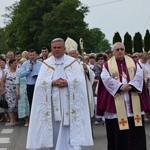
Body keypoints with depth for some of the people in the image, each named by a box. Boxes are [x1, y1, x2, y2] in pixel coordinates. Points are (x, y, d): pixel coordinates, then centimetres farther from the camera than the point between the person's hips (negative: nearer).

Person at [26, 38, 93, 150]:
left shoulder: (73, 62, 6)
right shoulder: (46, 63, 9)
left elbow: (80, 80, -4)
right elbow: (40, 82, -1)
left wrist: (67, 82, -19)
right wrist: (53, 82, -18)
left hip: (69, 102, -1)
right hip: (52, 102, 1)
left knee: (70, 129, -4)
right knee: (54, 128, 6)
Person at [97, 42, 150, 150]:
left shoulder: (133, 62, 13)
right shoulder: (107, 65, 6)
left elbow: (139, 75, -2)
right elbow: (106, 79, -9)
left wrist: (130, 85, -18)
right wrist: (120, 86, -21)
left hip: (133, 102, 2)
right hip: (116, 103, -2)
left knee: (136, 130, 4)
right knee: (118, 131, 2)